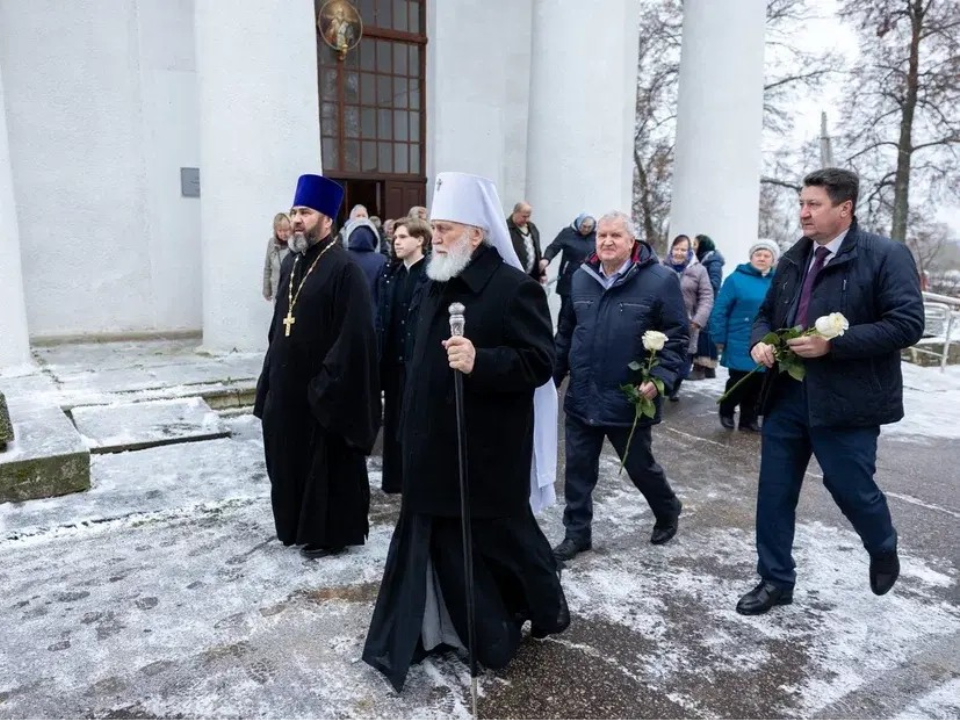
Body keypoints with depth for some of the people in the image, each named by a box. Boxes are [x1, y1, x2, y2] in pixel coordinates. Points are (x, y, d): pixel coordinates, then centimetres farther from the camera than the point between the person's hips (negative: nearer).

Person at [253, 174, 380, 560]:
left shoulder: (344, 269, -16)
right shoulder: (290, 263, 10)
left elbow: (352, 337, -21)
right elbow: (278, 323, 16)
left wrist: (326, 384, -20)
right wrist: (271, 375, 13)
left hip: (324, 390, -8)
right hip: (287, 386, 8)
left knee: (328, 465, 6)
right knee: (289, 459, 18)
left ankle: (332, 533, 22)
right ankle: (298, 525, 35)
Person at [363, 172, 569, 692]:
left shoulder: (514, 288, -16)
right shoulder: (437, 285, 10)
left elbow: (540, 362, -20)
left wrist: (481, 362, -34)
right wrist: (412, 429, 19)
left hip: (488, 450, -7)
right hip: (437, 448, 8)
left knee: (501, 536, 11)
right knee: (445, 540, 13)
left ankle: (546, 608, 39)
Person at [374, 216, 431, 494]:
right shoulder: (388, 273, 10)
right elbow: (380, 316, 10)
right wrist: (377, 353, 4)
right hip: (392, 357, 6)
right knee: (394, 417, 13)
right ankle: (395, 477, 26)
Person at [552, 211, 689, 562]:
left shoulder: (660, 280, -9)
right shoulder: (581, 278, 6)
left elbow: (677, 336, -9)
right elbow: (566, 332, 14)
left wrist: (660, 377, -21)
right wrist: (553, 375, 14)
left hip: (628, 401, -4)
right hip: (581, 399, 4)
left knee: (641, 467, 13)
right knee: (578, 469, 9)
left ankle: (668, 513, 41)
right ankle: (577, 533, 25)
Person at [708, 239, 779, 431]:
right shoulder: (737, 279, -7)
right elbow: (719, 310, -8)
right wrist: (719, 339, -10)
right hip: (740, 345, -4)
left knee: (757, 384, 12)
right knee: (739, 382, 2)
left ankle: (748, 419, 27)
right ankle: (726, 411, 27)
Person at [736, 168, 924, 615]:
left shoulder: (886, 255, -7)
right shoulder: (793, 259, 12)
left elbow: (907, 324, -15)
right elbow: (767, 312, 21)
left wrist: (832, 344, -22)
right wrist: (760, 341, -3)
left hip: (845, 401, -5)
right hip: (786, 395, 6)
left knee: (852, 489, 8)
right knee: (775, 491, 8)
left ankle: (884, 551, 42)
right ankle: (775, 580, 25)